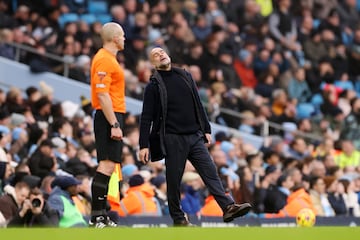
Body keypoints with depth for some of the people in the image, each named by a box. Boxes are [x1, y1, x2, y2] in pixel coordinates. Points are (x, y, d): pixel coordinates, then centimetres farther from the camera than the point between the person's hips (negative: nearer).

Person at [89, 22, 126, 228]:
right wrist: (114, 124, -23)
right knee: (107, 165, -14)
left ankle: (101, 216, 11)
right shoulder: (104, 60, -13)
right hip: (109, 117, -11)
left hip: (111, 117, 11)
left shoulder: (108, 58, 19)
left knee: (107, 166, 10)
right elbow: (102, 95, -20)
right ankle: (98, 216, -17)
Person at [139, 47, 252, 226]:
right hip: (172, 139, -4)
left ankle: (228, 207, -16)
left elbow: (198, 105, 19)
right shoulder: (154, 85, -1)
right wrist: (144, 145, -10)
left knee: (210, 171, -7)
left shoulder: (185, 76, 13)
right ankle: (178, 218, 12)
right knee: (174, 179, 0)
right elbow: (146, 118, -4)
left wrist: (206, 129, 14)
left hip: (195, 136, 4)